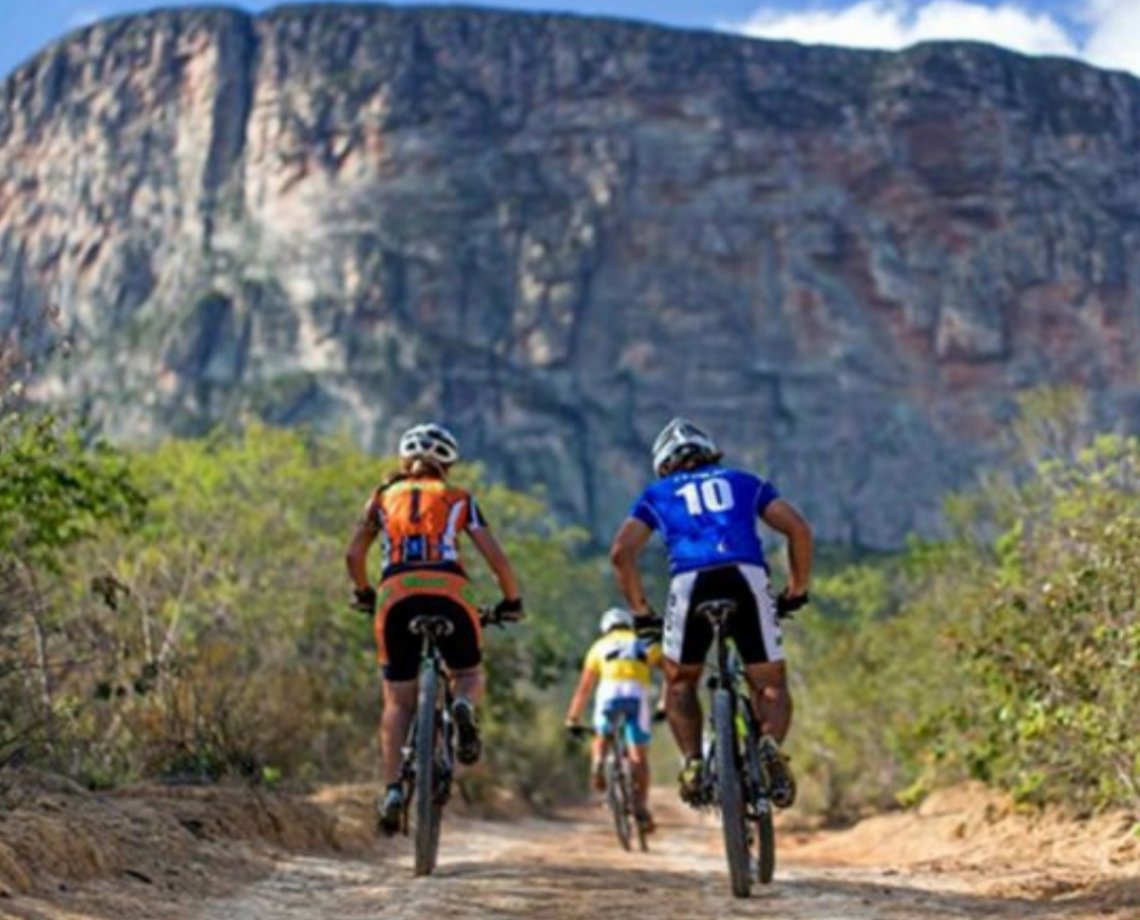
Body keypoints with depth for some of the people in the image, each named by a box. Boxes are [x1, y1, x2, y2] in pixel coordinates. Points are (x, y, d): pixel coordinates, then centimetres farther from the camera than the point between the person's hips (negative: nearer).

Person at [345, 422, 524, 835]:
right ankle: (464, 707, -14)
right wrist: (511, 602, 25)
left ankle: (393, 789, -3)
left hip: (396, 595, 1)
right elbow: (496, 558, 12)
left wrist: (363, 594, 32)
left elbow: (354, 555, 16)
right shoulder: (459, 499, 20)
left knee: (398, 702, 12)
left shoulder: (384, 496, 23)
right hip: (449, 593, -1)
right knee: (469, 675, 22)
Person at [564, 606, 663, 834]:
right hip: (638, 692, 0)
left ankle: (597, 765, -1)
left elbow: (584, 688, 28)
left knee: (602, 736, 27)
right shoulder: (646, 645, 31)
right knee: (639, 756, 8)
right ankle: (641, 808, -1)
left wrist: (572, 719, 33)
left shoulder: (600, 646, 30)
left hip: (610, 690, 0)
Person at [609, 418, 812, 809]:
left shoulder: (657, 494, 29)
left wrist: (642, 611, 22)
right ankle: (770, 745, -16)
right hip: (747, 576, 0)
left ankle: (693, 763, 3)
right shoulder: (744, 482, 31)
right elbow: (799, 530, 18)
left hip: (691, 582, 0)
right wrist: (797, 591, 24)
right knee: (771, 685, 13)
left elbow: (621, 552, 15)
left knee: (680, 683, 23)